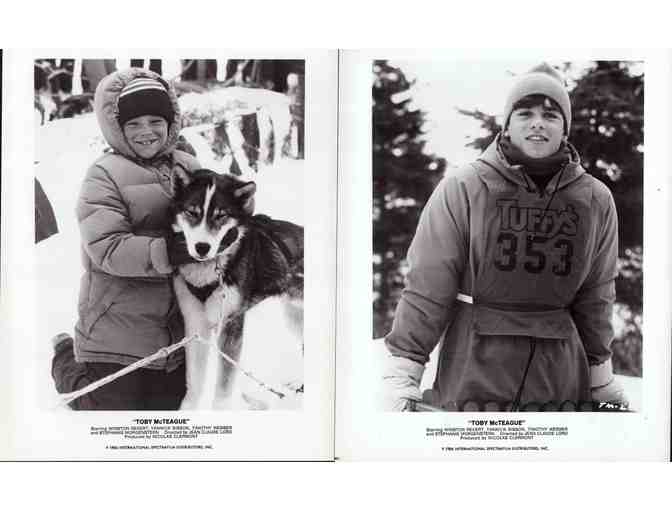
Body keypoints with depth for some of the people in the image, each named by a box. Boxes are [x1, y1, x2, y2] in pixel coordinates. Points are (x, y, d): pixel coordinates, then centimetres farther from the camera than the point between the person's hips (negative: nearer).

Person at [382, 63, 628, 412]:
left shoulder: (596, 201, 3)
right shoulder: (461, 190, -7)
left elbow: (594, 298, 12)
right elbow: (427, 289, -6)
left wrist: (602, 380, 17)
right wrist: (400, 379, -9)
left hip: (561, 379, 3)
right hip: (473, 379, -3)